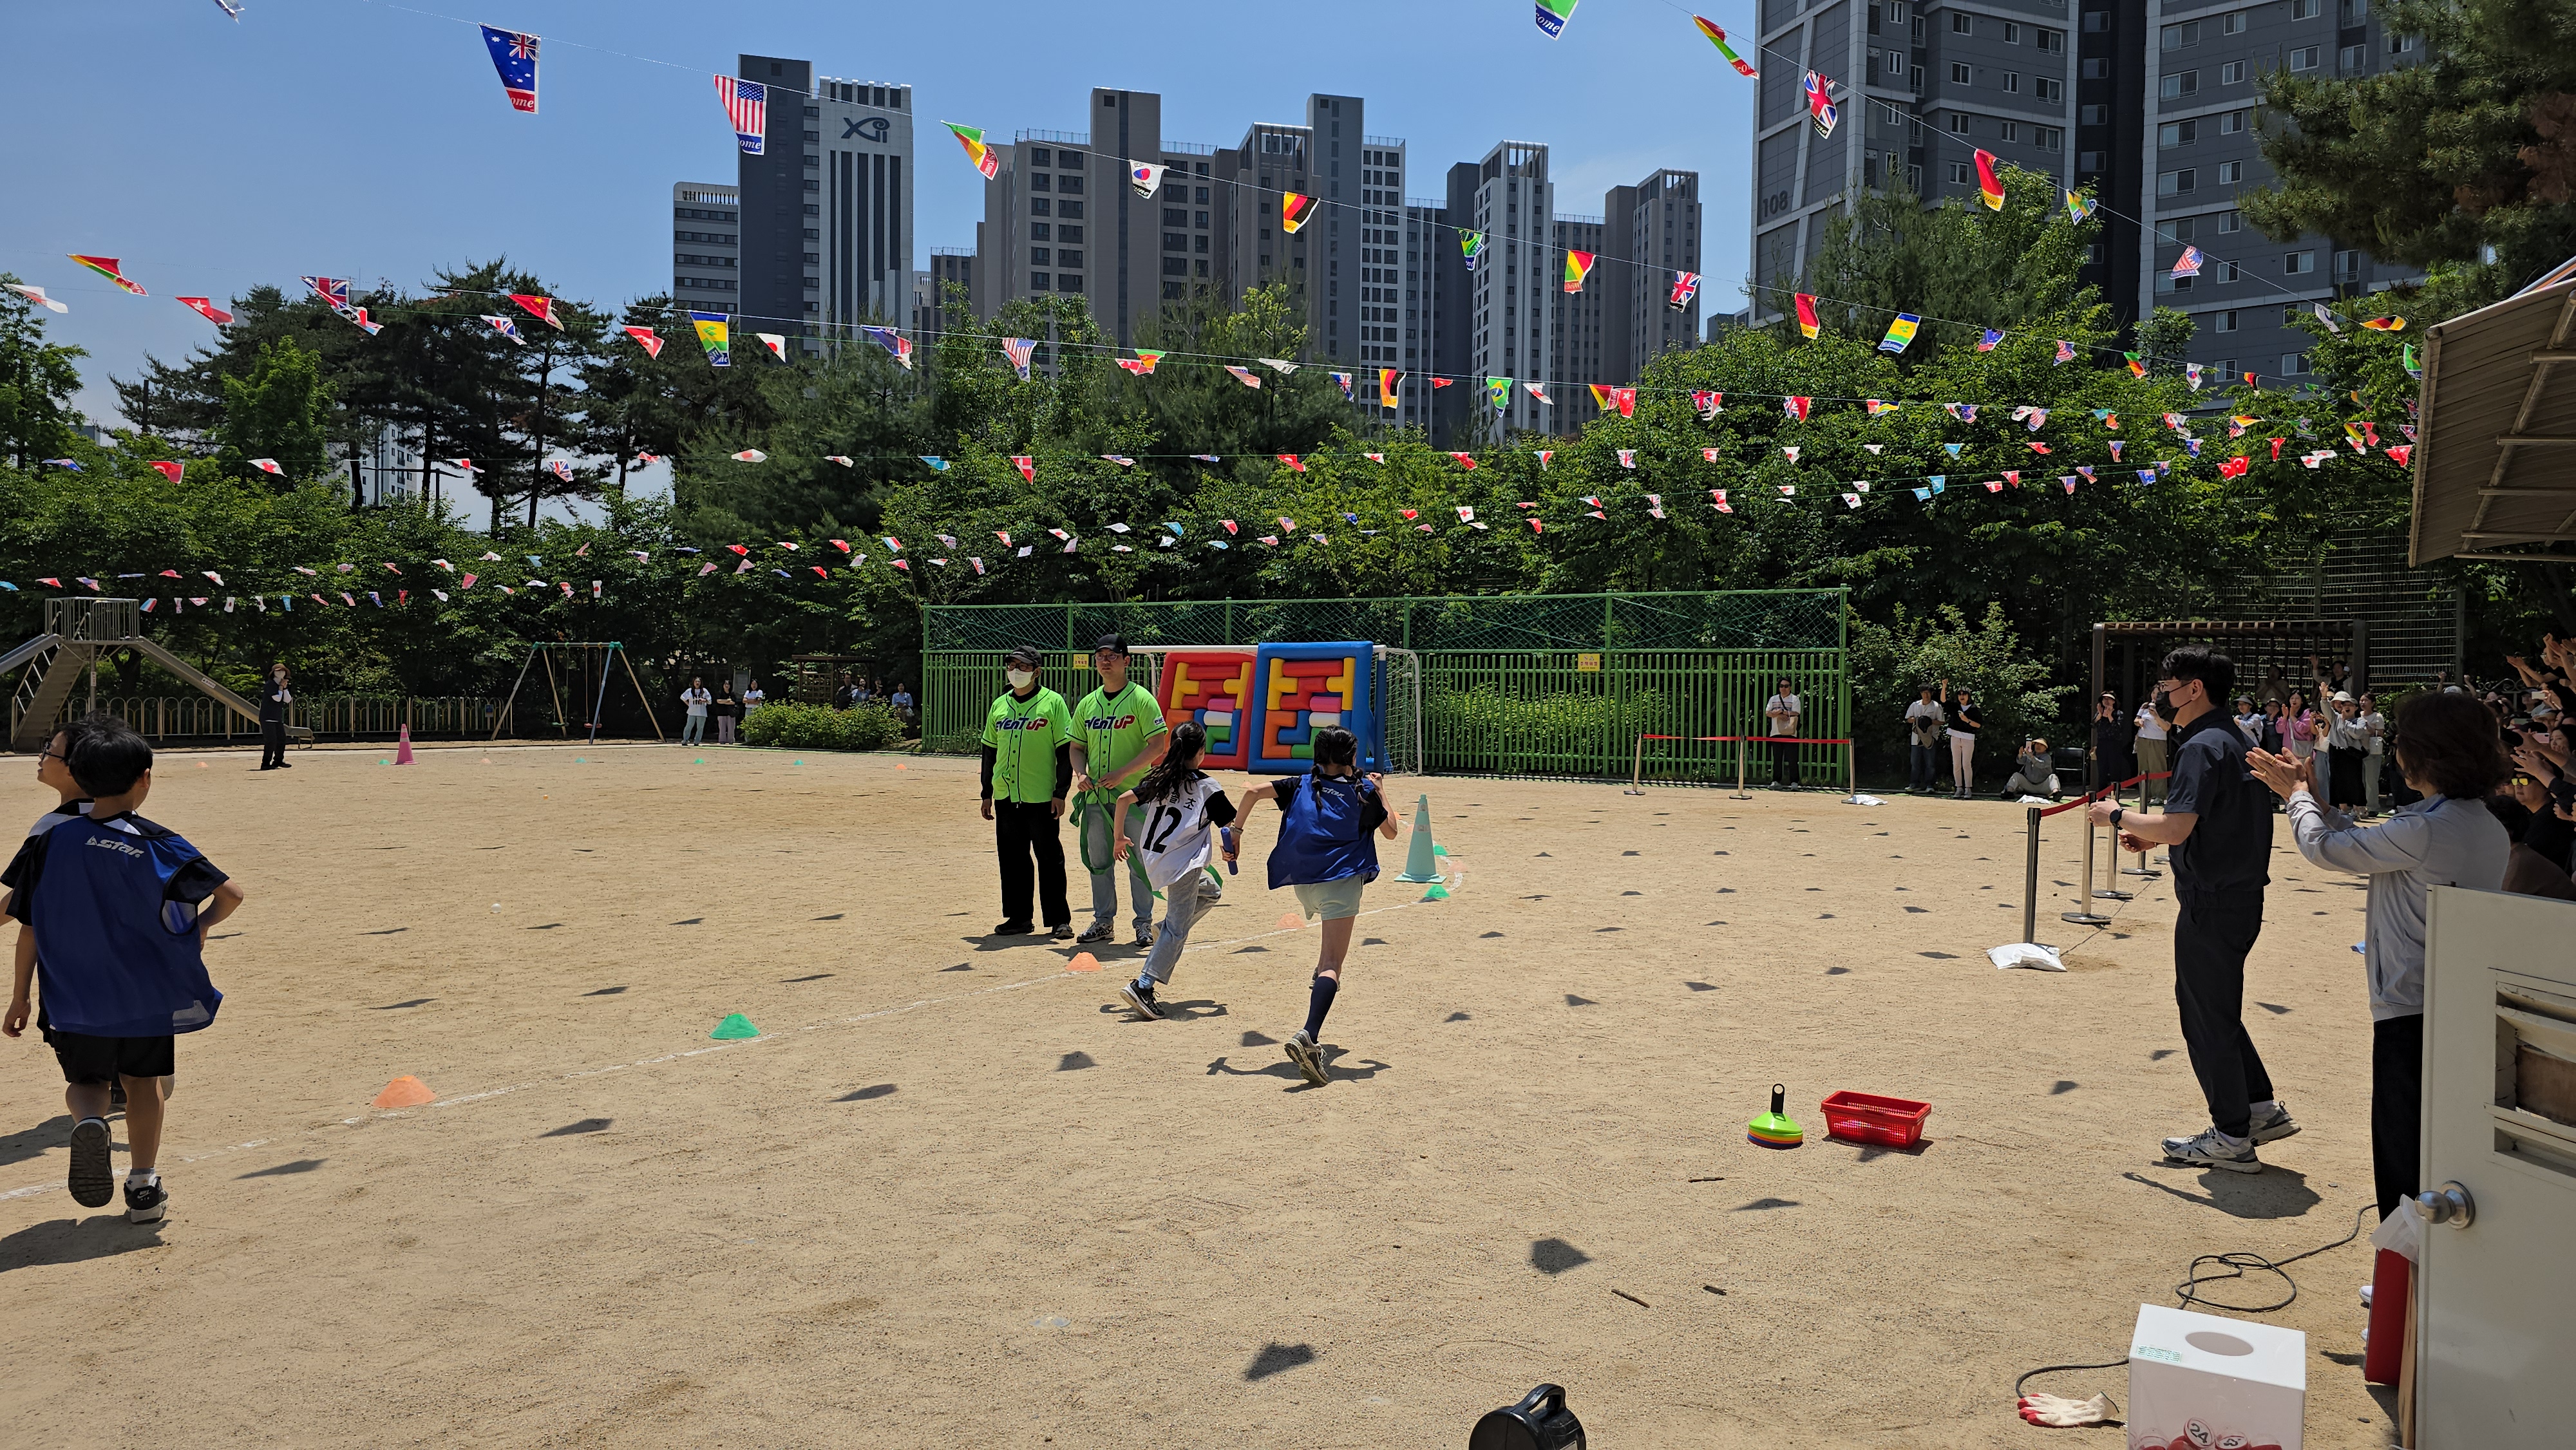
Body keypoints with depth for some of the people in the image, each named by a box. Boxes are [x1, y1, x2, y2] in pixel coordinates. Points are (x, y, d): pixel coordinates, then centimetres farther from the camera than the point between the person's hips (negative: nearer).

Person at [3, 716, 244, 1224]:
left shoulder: (51, 841, -5)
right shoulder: (158, 844, -11)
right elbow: (229, 894, -18)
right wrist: (201, 924, 4)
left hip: (74, 999, 1)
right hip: (148, 997, -1)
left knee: (85, 1081, 20)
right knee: (142, 1083, 18)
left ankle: (89, 1122, -14)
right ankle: (143, 1187, 20)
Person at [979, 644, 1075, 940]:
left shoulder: (1053, 702, -3)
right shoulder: (999, 705, 13)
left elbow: (1066, 750, -5)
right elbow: (990, 750, 17)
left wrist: (1060, 793, -10)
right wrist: (987, 793, 13)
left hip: (1042, 797, -5)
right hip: (1006, 798, 5)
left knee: (1050, 859, -1)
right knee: (1012, 860, 9)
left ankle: (1059, 919, 6)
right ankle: (1019, 917, 19)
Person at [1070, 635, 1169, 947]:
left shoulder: (1141, 699, -5)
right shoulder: (1087, 704, 12)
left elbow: (1159, 745, -11)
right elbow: (1077, 746, 18)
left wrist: (1122, 773, -18)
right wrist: (1080, 774, -3)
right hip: (1095, 796, 5)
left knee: (1138, 860, -1)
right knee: (1098, 861, 11)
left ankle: (1144, 923, 10)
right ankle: (1103, 922, 22)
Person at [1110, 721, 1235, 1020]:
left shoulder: (1158, 778, 9)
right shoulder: (1207, 787, -5)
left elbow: (1125, 799, 5)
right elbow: (1231, 828, -5)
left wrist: (1119, 837, 17)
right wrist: (1231, 851, 15)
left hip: (1154, 857, 7)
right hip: (1183, 863, -7)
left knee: (1211, 889, 28)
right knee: (1177, 929, -5)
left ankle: (1166, 929, 14)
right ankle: (1143, 986, -16)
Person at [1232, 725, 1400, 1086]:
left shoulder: (1301, 785, 14)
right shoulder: (1364, 791, 9)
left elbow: (1254, 792, 0)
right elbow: (1390, 832, 21)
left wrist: (1236, 830, 10)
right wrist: (1379, 791, 31)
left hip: (1302, 880, 5)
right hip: (1341, 880, -5)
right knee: (1333, 962, -15)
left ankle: (1322, 977, 36)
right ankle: (1308, 1036, -35)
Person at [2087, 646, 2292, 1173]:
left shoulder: (2203, 747, -19)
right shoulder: (2231, 739, 13)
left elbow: (2176, 828, -27)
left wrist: (2118, 815, -11)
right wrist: (2150, 837, 13)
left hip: (2212, 902, -10)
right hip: (2239, 894, 10)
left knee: (2206, 1015, 1)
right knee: (2215, 1008, 21)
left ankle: (2231, 1138, 11)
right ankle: (2262, 1108, 26)